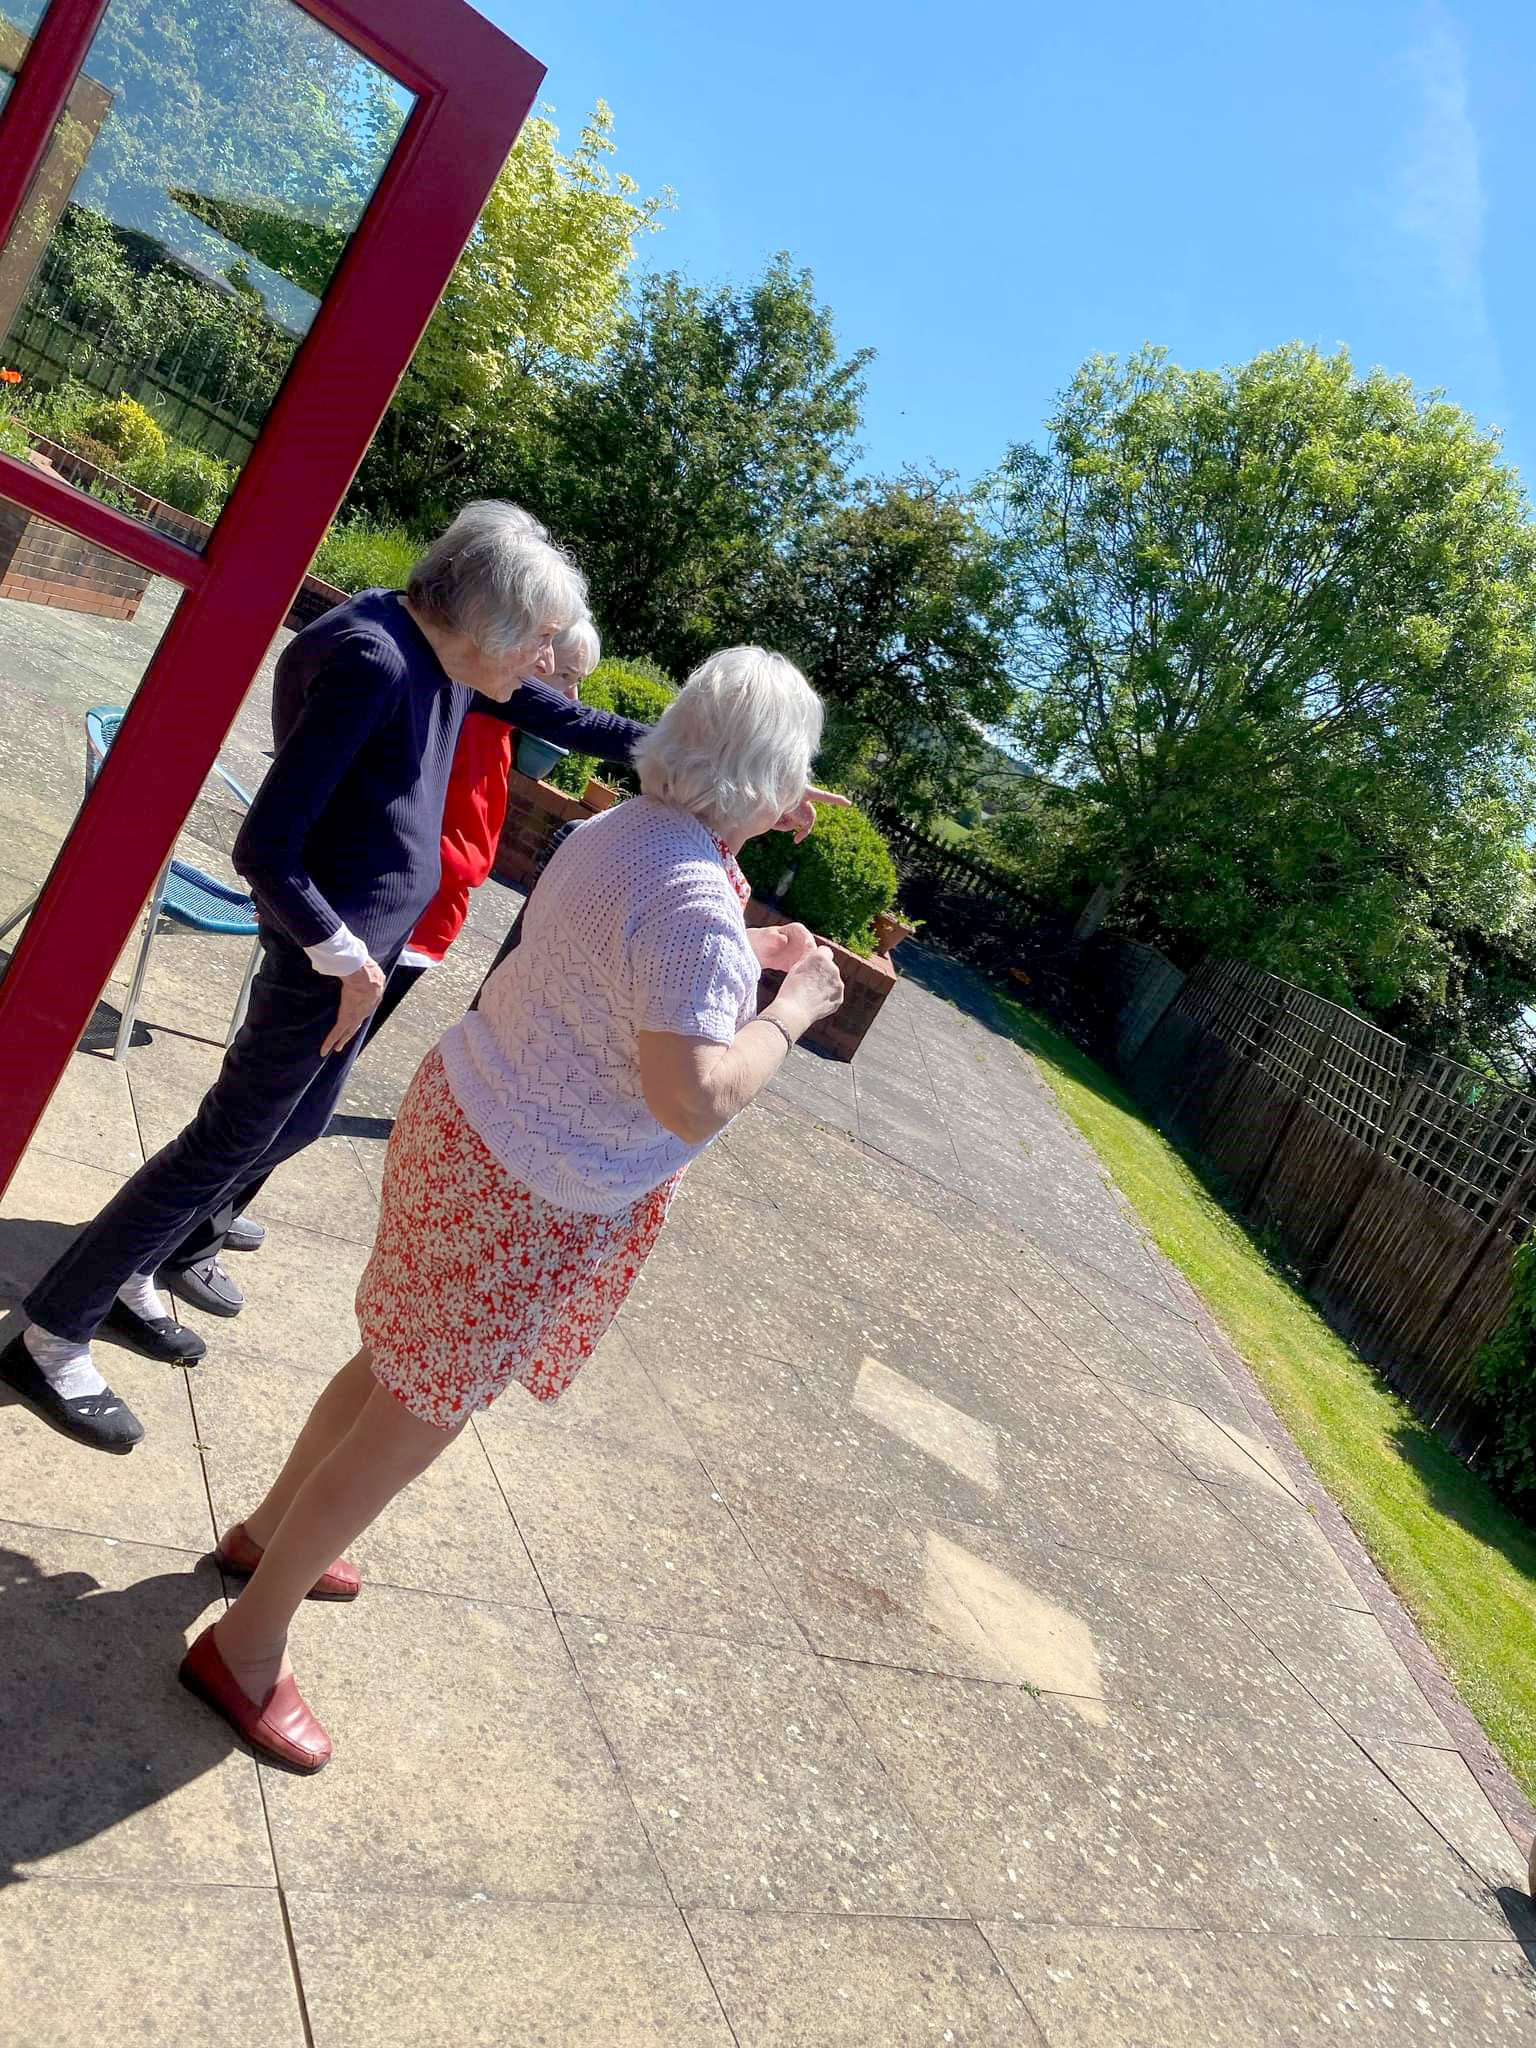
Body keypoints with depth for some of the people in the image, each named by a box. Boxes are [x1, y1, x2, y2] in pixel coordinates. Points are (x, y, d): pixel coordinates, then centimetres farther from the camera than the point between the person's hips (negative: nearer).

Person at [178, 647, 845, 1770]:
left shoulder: (623, 828, 2)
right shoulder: (692, 898, -28)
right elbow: (694, 1101, -35)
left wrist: (750, 950, 15)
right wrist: (791, 1010, -20)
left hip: (467, 1118, 10)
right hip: (525, 1198, -9)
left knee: (399, 1367, 27)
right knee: (416, 1422, 8)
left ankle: (269, 1531, 50)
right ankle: (249, 1644, 26)